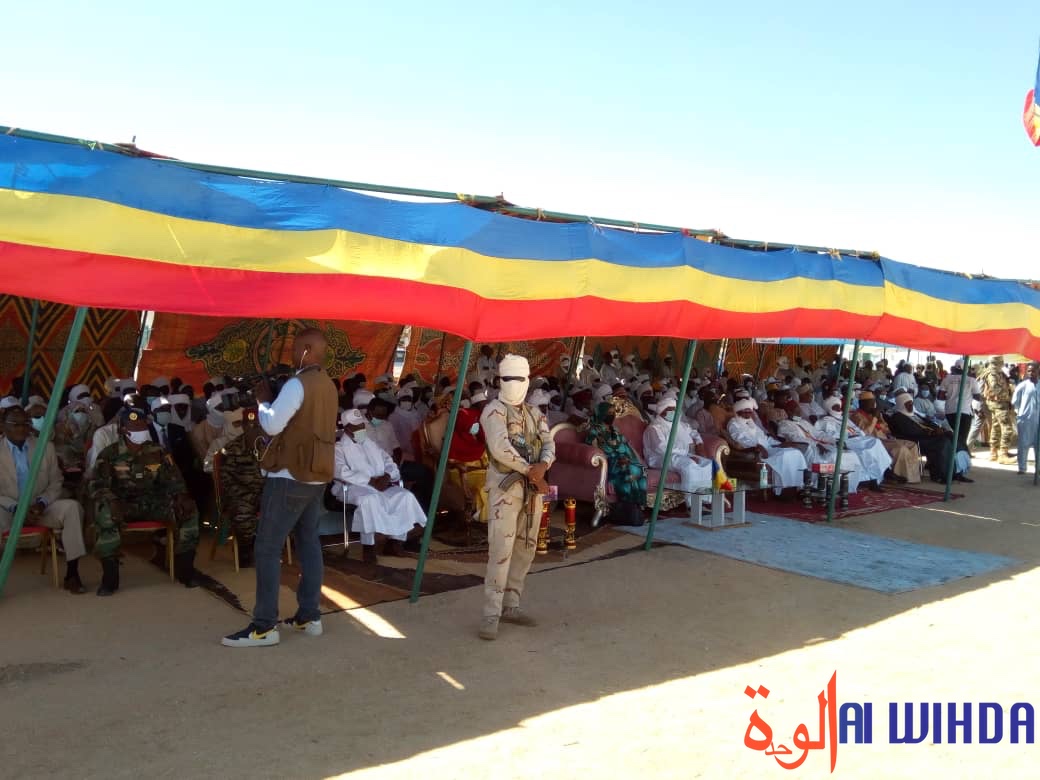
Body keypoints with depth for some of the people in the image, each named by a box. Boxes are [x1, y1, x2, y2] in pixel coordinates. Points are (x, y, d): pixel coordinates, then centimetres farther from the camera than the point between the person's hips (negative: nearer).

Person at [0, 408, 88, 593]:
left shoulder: (46, 447, 8)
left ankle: (71, 574, -22)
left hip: (40, 508, 3)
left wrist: (41, 503, -12)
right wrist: (16, 508, -18)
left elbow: (55, 484, 7)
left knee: (72, 507, -25)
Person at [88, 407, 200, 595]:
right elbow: (97, 485, -13)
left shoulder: (157, 452, 6)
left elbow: (172, 479, 8)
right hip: (123, 504, -3)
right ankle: (109, 578, -26)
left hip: (152, 502, 3)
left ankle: (184, 569, -6)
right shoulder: (110, 454, -3)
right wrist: (112, 501, -34)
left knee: (189, 510, -18)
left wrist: (182, 496, -14)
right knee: (106, 514, -37)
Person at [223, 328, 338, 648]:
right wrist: (273, 399, 10)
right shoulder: (328, 386, 11)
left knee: (267, 548, -5)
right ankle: (310, 616, 17)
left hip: (291, 476, -9)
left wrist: (262, 399, -2)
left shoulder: (298, 384, -16)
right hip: (316, 475, 9)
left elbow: (272, 425, -18)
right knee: (309, 542, 12)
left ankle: (264, 626, -4)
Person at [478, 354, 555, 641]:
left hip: (533, 487, 7)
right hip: (505, 486, -7)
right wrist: (531, 472, -16)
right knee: (501, 550, -11)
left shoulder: (534, 413, 15)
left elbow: (548, 444, 6)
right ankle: (491, 615, -7)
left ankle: (510, 606, 20)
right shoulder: (494, 410, -5)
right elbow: (500, 448, -18)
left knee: (525, 549, 10)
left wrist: (542, 466, -16)